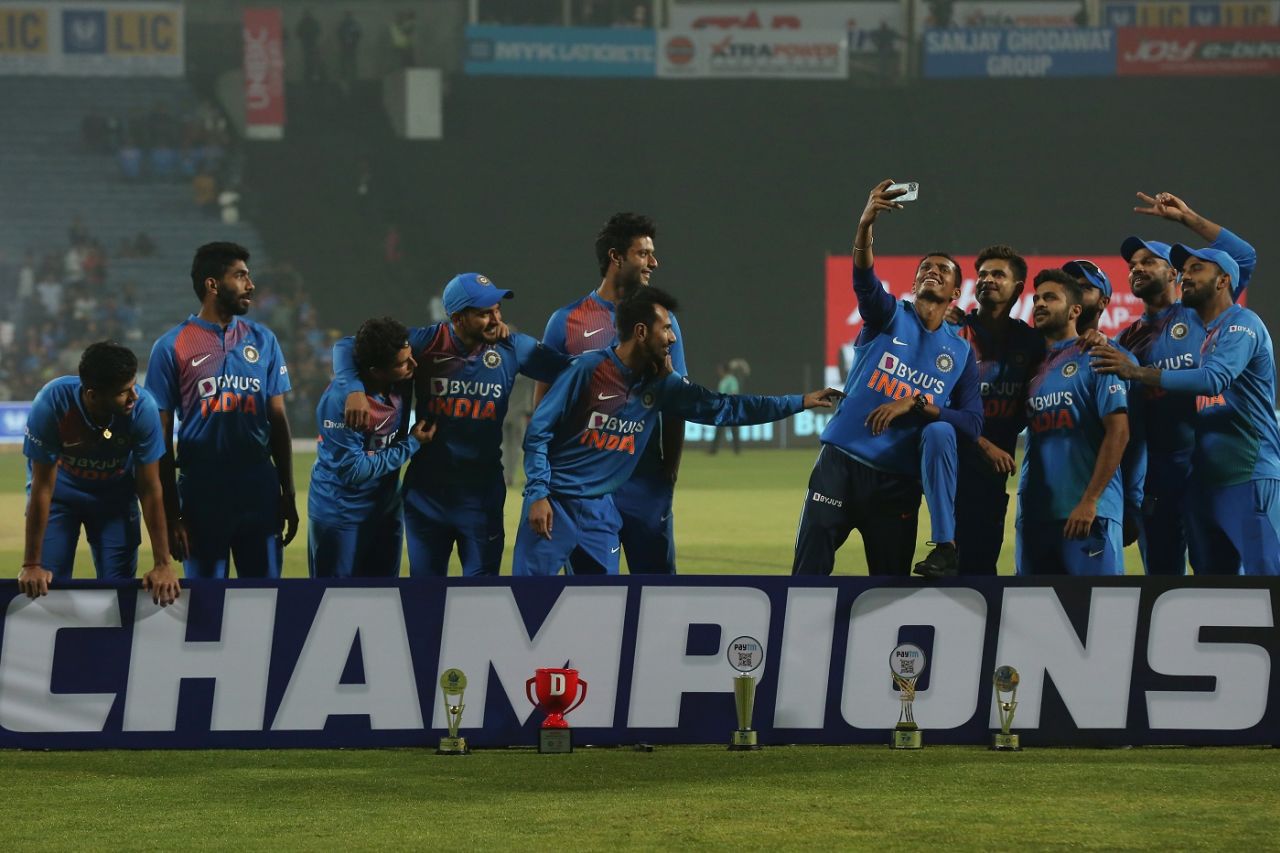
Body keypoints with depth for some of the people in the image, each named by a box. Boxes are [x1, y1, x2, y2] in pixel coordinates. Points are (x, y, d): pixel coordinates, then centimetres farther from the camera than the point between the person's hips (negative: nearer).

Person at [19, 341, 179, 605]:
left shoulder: (143, 408, -32)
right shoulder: (52, 403, -34)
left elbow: (150, 489, -22)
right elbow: (42, 486, -26)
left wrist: (164, 564, -22)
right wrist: (31, 565, -23)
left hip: (115, 494, 1)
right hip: (60, 491, -1)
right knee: (47, 587, -6)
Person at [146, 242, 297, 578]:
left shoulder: (262, 340, 9)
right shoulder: (172, 346, -2)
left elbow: (277, 421, 12)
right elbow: (162, 438, -2)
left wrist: (288, 495, 8)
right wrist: (170, 513, -5)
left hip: (260, 496, 3)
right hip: (202, 497, -3)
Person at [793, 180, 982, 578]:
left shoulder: (961, 352, 7)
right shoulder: (890, 316, 3)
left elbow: (972, 423, -3)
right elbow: (864, 279, -19)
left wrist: (915, 404, -17)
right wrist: (866, 224, -39)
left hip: (899, 481, 1)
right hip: (842, 462, -1)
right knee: (808, 576, -4)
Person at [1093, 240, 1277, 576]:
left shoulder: (1242, 324, -7)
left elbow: (1213, 379, -24)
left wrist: (1136, 372, -26)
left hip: (1250, 476, -9)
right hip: (1203, 481, 9)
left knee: (1264, 573, -12)